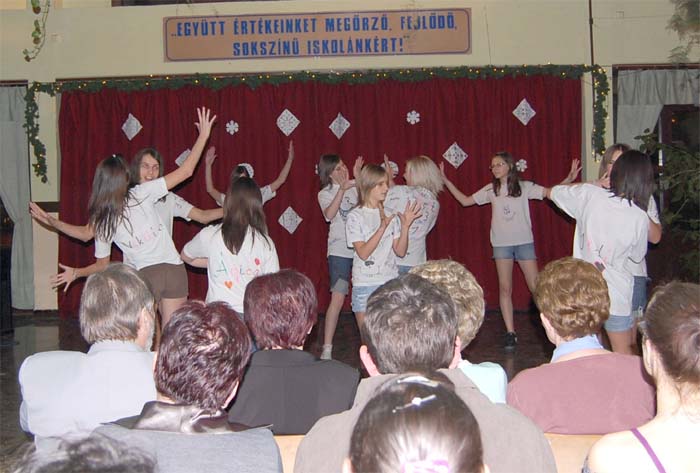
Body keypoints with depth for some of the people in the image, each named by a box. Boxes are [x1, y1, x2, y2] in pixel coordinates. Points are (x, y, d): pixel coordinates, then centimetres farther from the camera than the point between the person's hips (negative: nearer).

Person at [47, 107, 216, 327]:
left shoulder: (101, 222, 1)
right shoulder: (141, 194, -3)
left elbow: (102, 265, 11)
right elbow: (186, 171, -2)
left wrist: (75, 273, 29)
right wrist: (203, 135, 4)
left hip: (146, 274, 0)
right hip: (175, 269, 1)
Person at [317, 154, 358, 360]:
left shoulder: (356, 185, 9)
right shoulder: (325, 194, 0)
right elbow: (329, 214, -20)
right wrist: (342, 189, -27)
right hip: (340, 250, -4)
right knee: (337, 298, -11)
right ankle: (327, 349, -5)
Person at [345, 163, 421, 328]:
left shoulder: (391, 214, 6)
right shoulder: (355, 216, -4)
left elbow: (400, 251, 2)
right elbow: (363, 253, -14)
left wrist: (405, 226, -12)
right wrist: (383, 227, -23)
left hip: (390, 282, 3)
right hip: (365, 285, -3)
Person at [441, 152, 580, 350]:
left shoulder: (524, 187, 0)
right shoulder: (491, 190, 6)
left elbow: (550, 192, -7)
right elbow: (465, 201, 11)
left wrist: (569, 179, -21)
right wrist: (446, 181, 7)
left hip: (524, 242, -2)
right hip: (501, 244, 2)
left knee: (536, 286, -2)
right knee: (505, 288, -1)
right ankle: (510, 333, 5)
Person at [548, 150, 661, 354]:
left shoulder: (589, 194, -12)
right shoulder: (640, 218, -14)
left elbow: (552, 192, 6)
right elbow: (637, 256, 4)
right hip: (615, 292, -2)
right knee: (623, 353, 13)